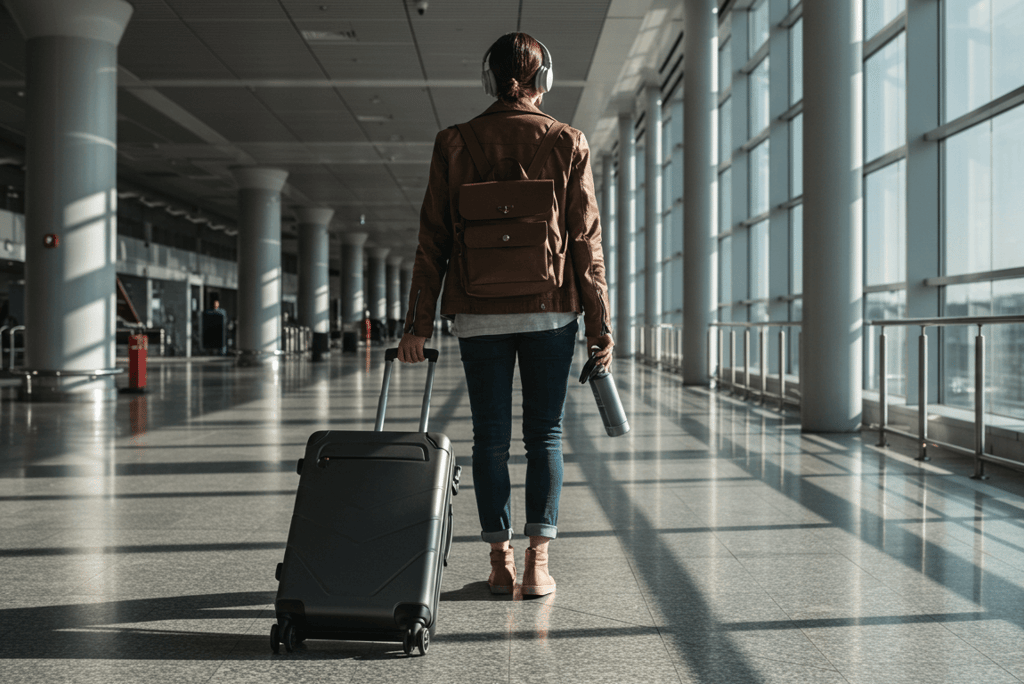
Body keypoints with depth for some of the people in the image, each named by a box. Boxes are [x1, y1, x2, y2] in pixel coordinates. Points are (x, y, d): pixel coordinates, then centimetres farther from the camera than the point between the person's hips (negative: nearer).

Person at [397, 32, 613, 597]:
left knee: (491, 437, 8)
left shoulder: (454, 144, 2)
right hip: (551, 309, 0)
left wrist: (418, 324, 3)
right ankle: (537, 561, 2)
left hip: (478, 312, 1)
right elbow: (586, 241, -2)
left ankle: (500, 560, 9)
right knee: (545, 434, 7)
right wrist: (601, 324, 2)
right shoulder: (567, 144, 0)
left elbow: (432, 240, 0)